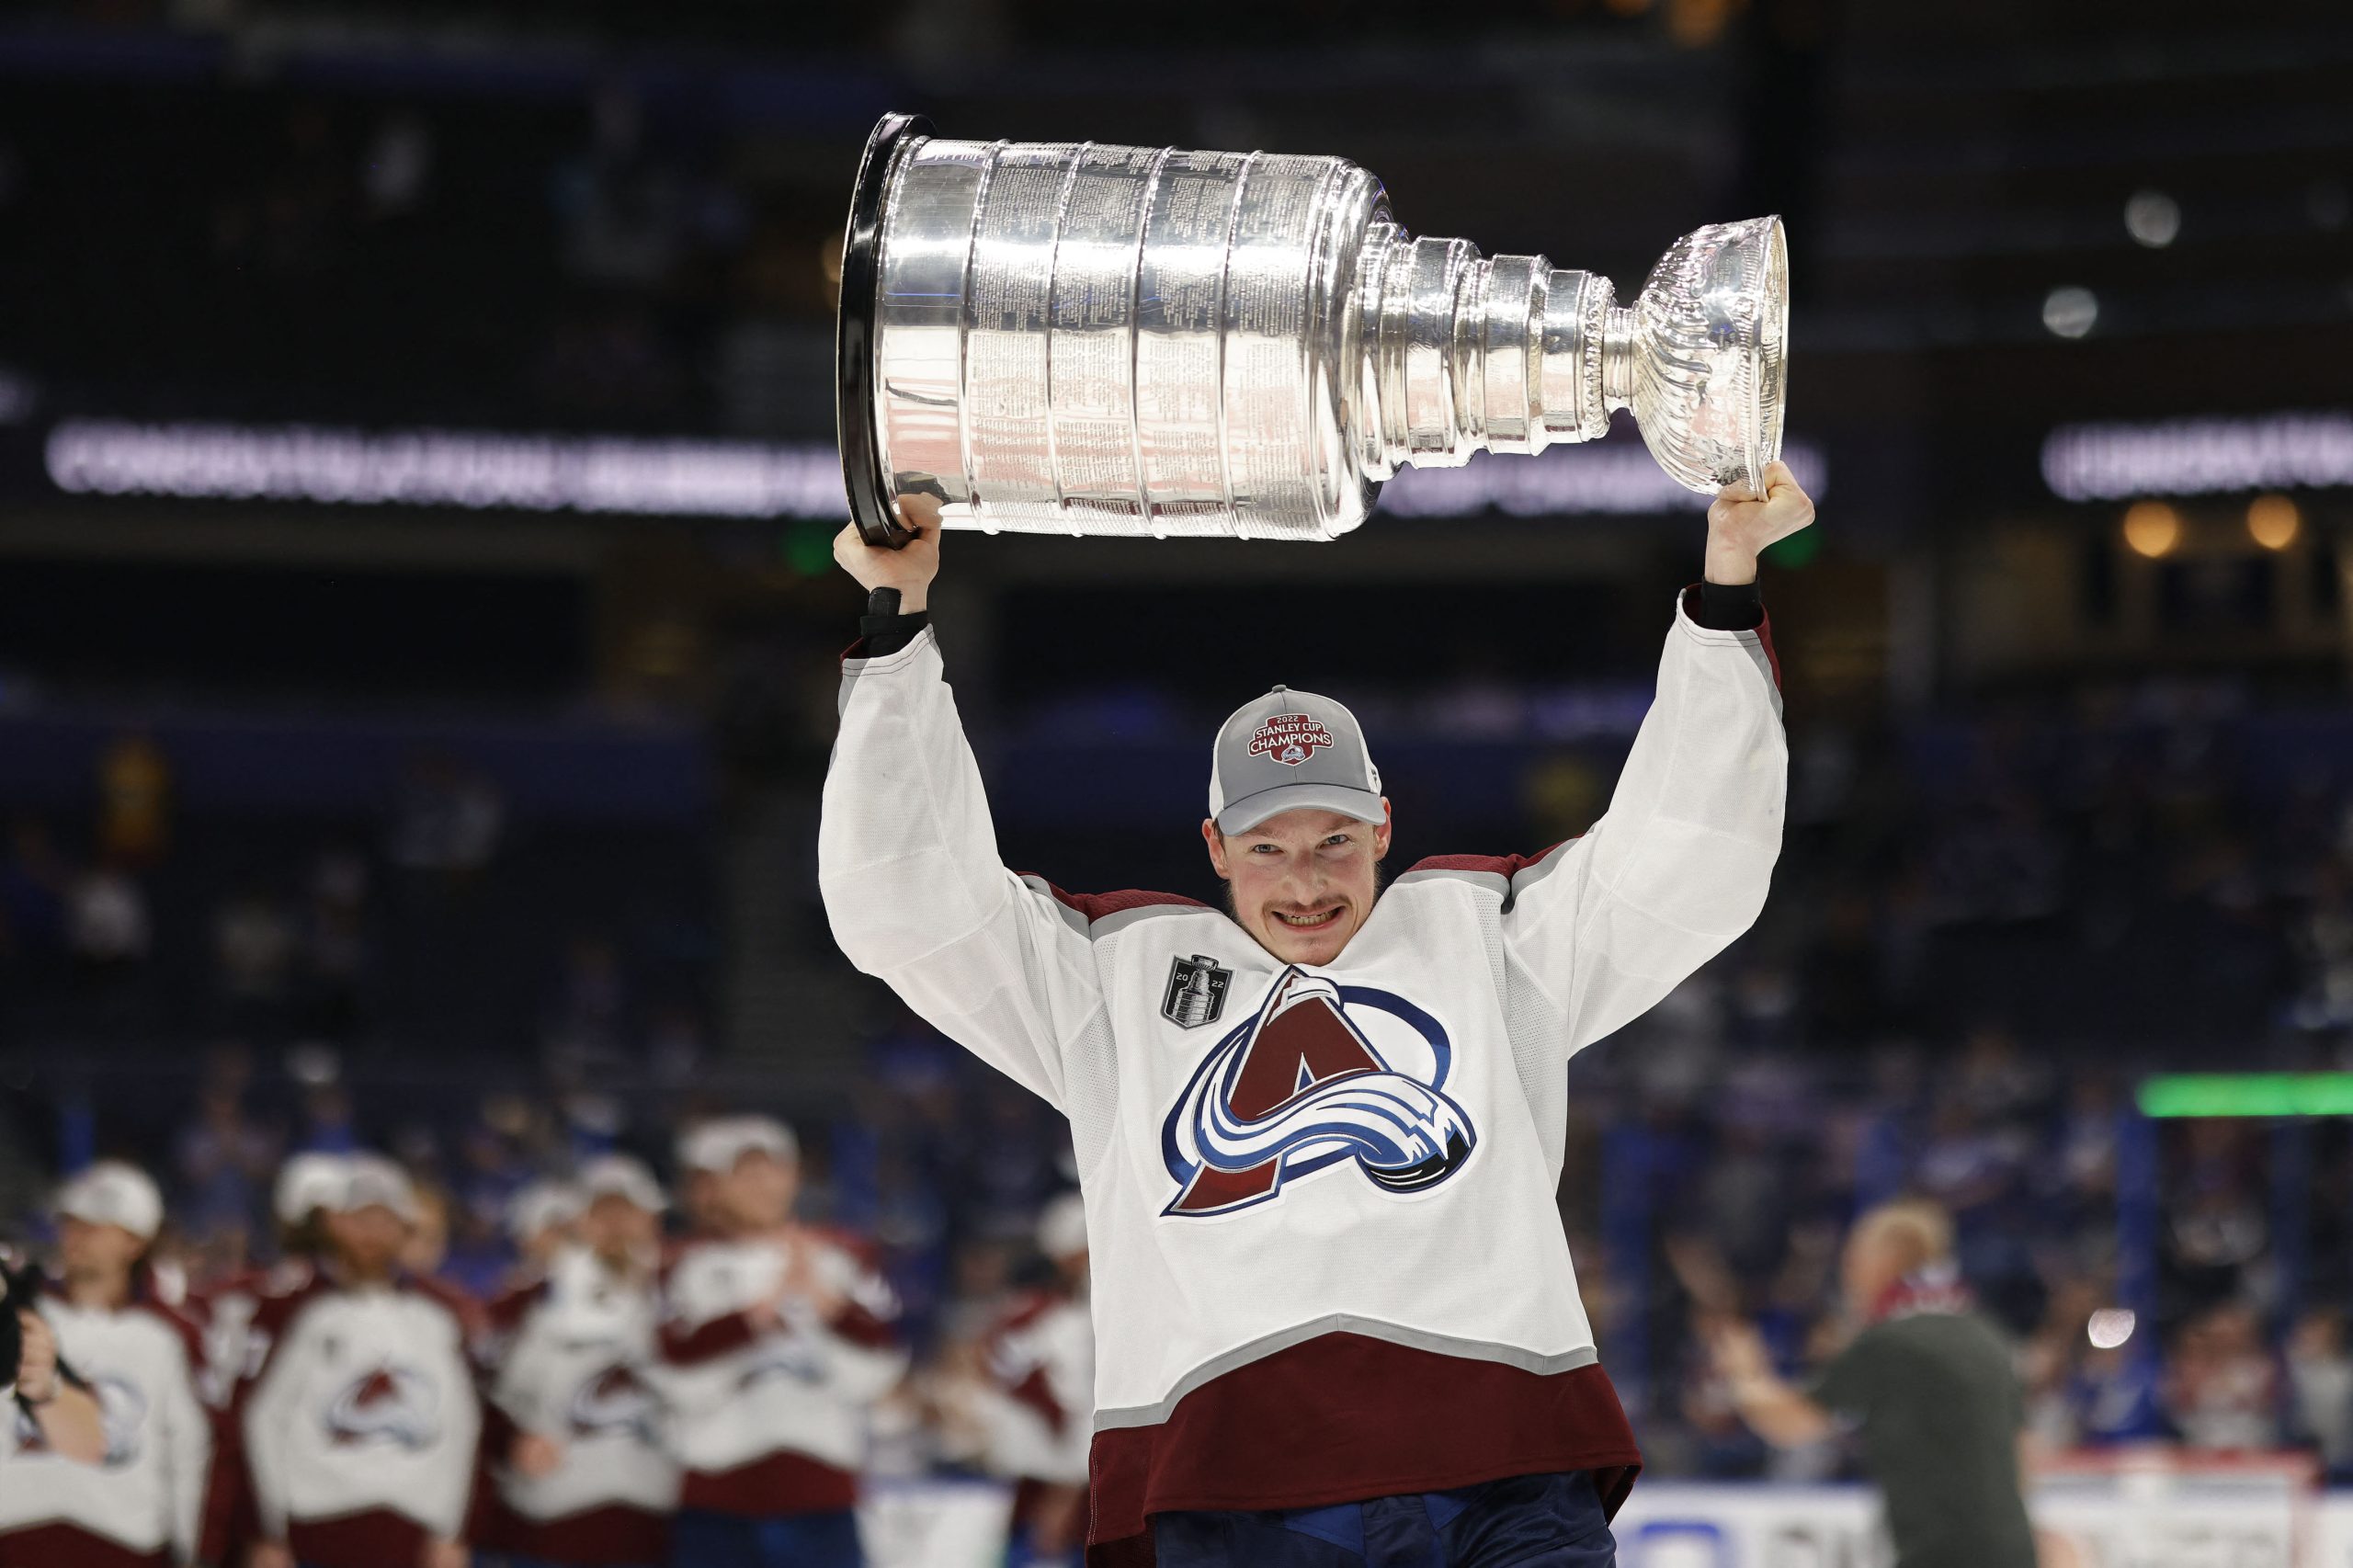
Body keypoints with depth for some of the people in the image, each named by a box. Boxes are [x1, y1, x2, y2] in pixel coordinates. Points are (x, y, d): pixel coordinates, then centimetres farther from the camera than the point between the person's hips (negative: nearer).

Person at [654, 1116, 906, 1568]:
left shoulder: (838, 1259, 8)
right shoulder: (689, 1267, 4)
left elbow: (872, 1377, -2)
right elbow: (683, 1380, -11)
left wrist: (823, 1296, -15)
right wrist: (763, 1306, -20)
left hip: (819, 1503, 1)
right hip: (717, 1509, -1)